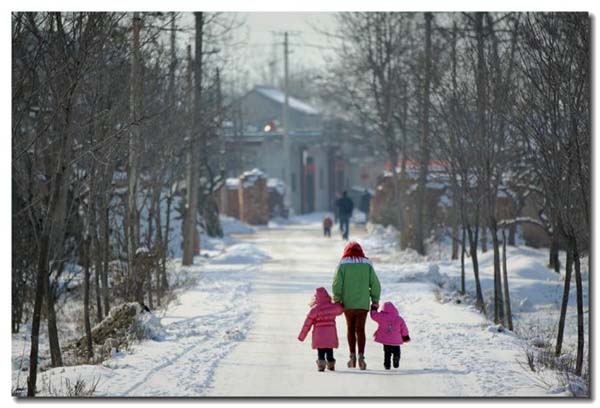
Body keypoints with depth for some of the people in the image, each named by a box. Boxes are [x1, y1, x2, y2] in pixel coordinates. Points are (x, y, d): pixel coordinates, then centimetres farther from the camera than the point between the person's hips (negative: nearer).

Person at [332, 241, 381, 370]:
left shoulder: (343, 264, -1)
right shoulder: (367, 265, 3)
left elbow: (336, 284, -9)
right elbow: (375, 284, 1)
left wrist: (337, 300, 0)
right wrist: (375, 301, 8)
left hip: (348, 303, 0)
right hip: (363, 304, 0)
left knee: (351, 329, 15)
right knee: (360, 329, 1)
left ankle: (352, 356, 11)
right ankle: (361, 356, -16)